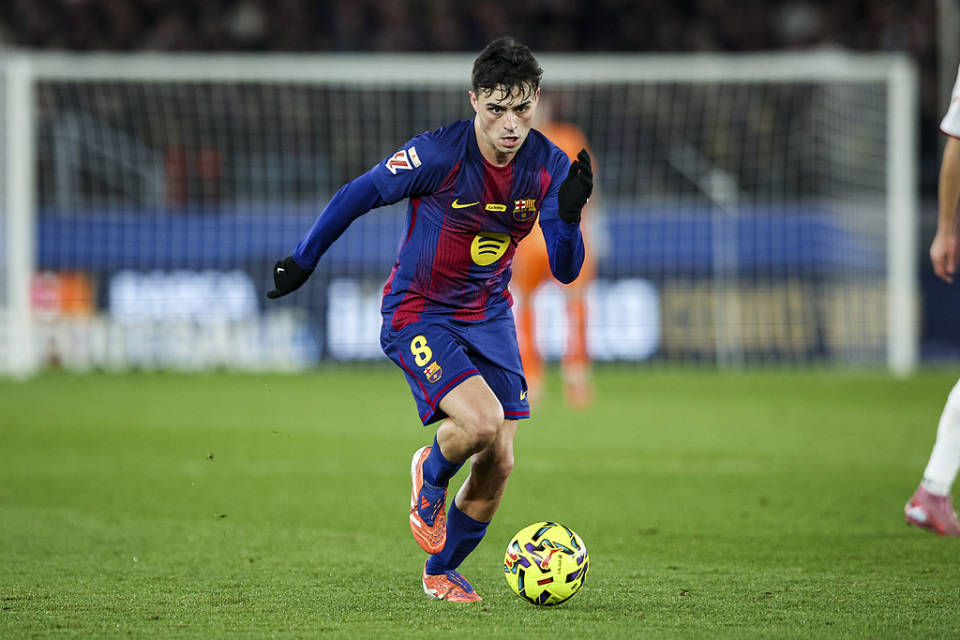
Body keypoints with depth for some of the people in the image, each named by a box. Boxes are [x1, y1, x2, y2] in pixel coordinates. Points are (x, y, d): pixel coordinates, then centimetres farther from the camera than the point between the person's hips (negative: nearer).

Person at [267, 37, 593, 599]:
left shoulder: (551, 166, -9)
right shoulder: (438, 154, -22)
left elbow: (566, 270, -7)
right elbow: (357, 196, -8)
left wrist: (569, 214, -27)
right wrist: (303, 262, 1)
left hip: (490, 316, 5)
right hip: (417, 314, -5)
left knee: (497, 465, 1)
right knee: (481, 421, -27)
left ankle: (442, 572, 26)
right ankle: (431, 476, 9)